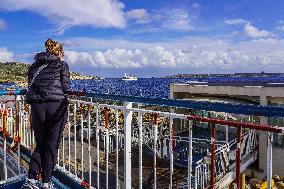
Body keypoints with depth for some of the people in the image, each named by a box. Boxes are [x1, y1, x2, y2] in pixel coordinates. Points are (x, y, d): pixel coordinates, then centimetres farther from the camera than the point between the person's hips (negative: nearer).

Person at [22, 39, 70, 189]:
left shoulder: (34, 66, 16)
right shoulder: (62, 65, 4)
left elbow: (30, 87, 14)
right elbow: (65, 87, -3)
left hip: (37, 107, 4)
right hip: (56, 106, -4)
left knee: (40, 144, 18)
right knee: (52, 146, 6)